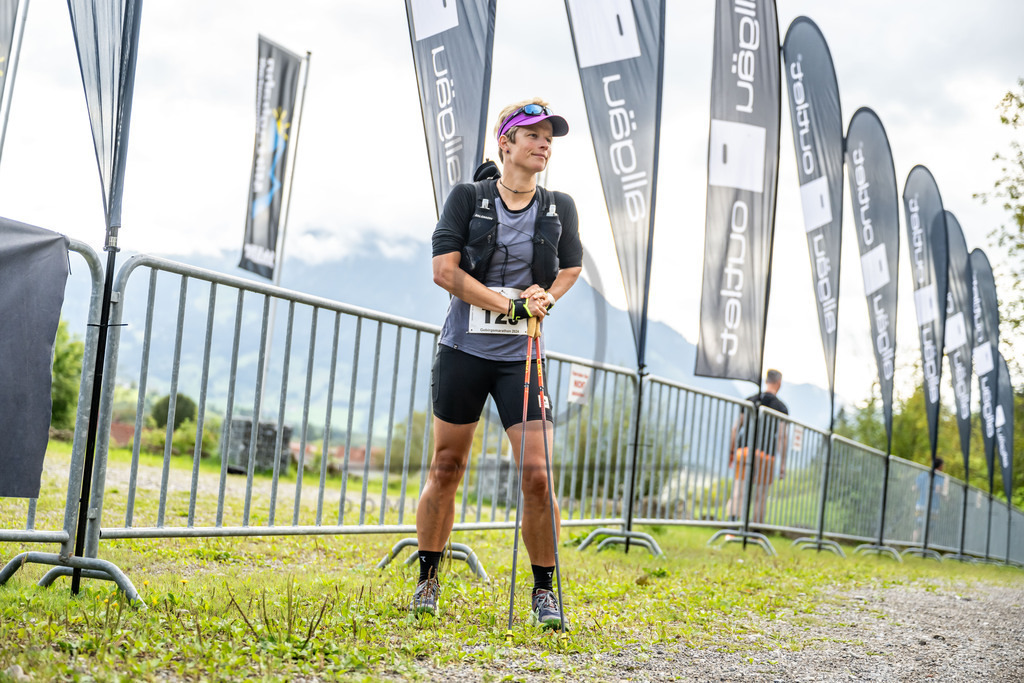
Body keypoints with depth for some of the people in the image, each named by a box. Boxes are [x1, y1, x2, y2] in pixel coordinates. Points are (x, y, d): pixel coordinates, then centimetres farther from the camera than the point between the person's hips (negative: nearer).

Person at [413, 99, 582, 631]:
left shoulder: (560, 208, 7)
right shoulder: (468, 197, 0)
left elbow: (571, 269, 20)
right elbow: (444, 270, -8)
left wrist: (546, 296, -2)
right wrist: (508, 305, -15)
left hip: (522, 356, 1)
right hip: (464, 348, -1)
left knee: (537, 473, -8)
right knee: (447, 467, 7)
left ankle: (544, 588, 9)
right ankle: (428, 578, 22)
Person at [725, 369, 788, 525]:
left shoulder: (749, 401, 11)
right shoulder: (781, 407, 2)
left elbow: (736, 427, 8)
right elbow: (782, 436, -4)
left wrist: (731, 451, 13)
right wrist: (782, 463, -3)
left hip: (744, 450, 2)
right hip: (766, 454, -2)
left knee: (738, 491, 1)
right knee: (760, 496, 7)